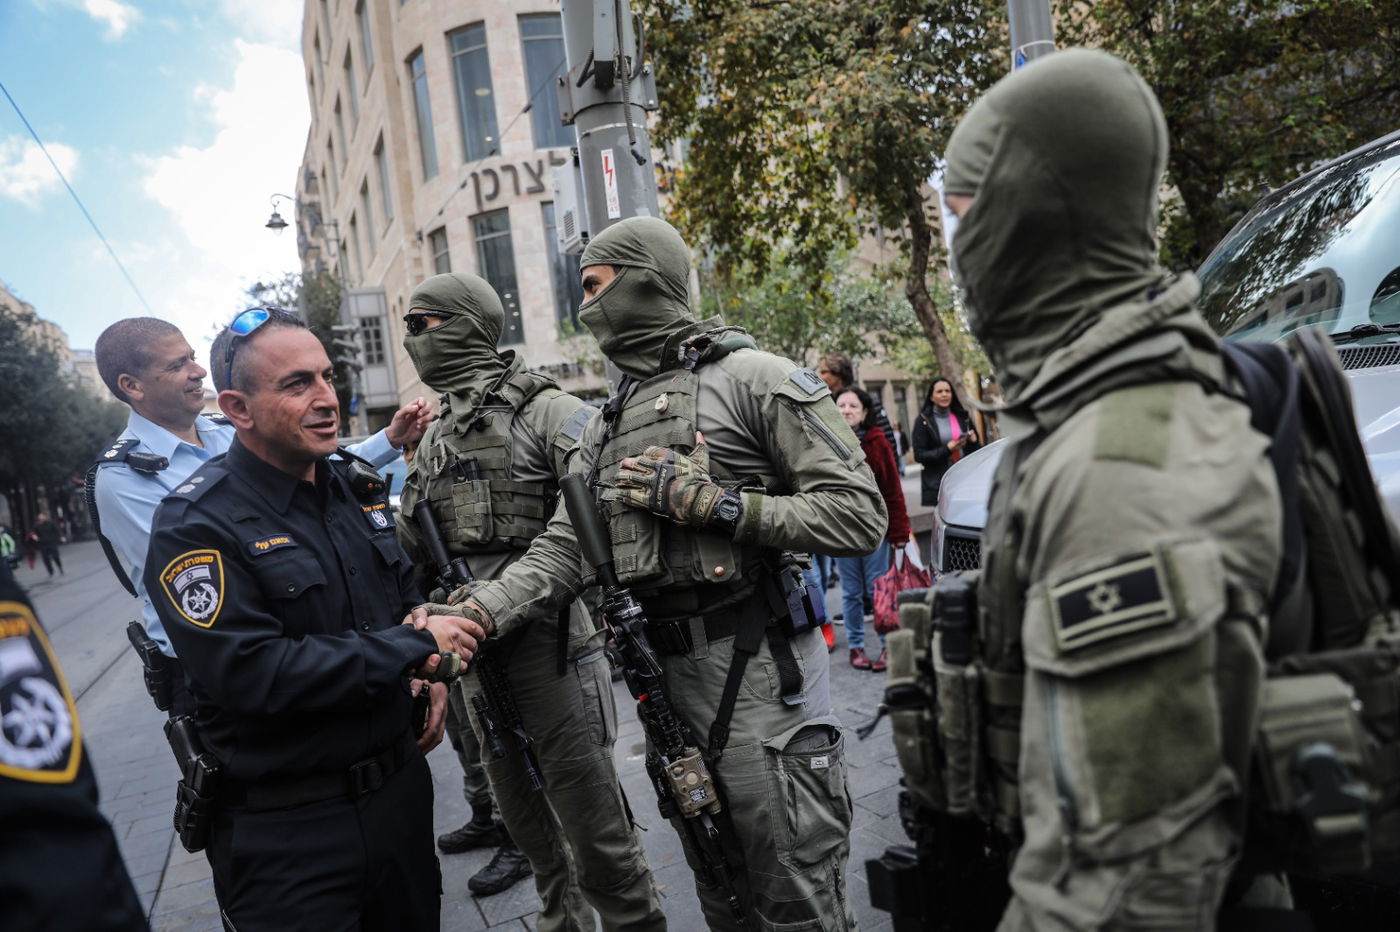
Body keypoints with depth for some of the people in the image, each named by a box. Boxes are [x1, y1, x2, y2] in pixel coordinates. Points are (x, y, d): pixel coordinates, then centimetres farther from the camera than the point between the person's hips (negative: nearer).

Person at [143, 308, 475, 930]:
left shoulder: (358, 488, 6)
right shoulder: (196, 523, -16)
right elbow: (248, 673, -25)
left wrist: (430, 675, -2)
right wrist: (413, 646, -22)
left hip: (400, 785, 7)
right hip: (288, 831, -7)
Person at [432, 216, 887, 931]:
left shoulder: (754, 378, -9)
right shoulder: (607, 428, 14)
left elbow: (859, 516, -15)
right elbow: (561, 552, 7)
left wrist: (712, 502, -19)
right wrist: (474, 615, -10)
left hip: (759, 674, -7)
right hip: (667, 676, 7)